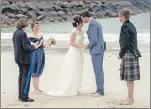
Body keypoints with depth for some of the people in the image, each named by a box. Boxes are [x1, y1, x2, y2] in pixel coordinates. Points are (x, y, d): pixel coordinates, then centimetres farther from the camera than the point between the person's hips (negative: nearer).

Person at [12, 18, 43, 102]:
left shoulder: (15, 33, 8)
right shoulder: (23, 33, -20)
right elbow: (26, 47, -22)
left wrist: (31, 45, 15)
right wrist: (34, 47, -8)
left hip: (19, 58, 9)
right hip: (25, 58, -9)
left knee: (21, 75, 16)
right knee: (26, 76, -3)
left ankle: (21, 95, 22)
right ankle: (24, 97, -1)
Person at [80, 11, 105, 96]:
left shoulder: (92, 24, -17)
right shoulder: (96, 23, 16)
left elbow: (94, 40, -21)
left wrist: (88, 46, -5)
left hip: (96, 51, -10)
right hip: (100, 49, 10)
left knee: (98, 71, -6)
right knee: (99, 71, 12)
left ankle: (100, 91, -2)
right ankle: (100, 90, 16)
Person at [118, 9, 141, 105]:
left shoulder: (125, 27, -14)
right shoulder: (132, 26, 14)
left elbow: (125, 44, -20)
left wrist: (121, 55, -7)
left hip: (128, 54, -10)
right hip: (133, 54, 10)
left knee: (129, 78, -3)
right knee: (130, 78, 15)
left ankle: (130, 99, 3)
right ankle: (131, 97, 22)